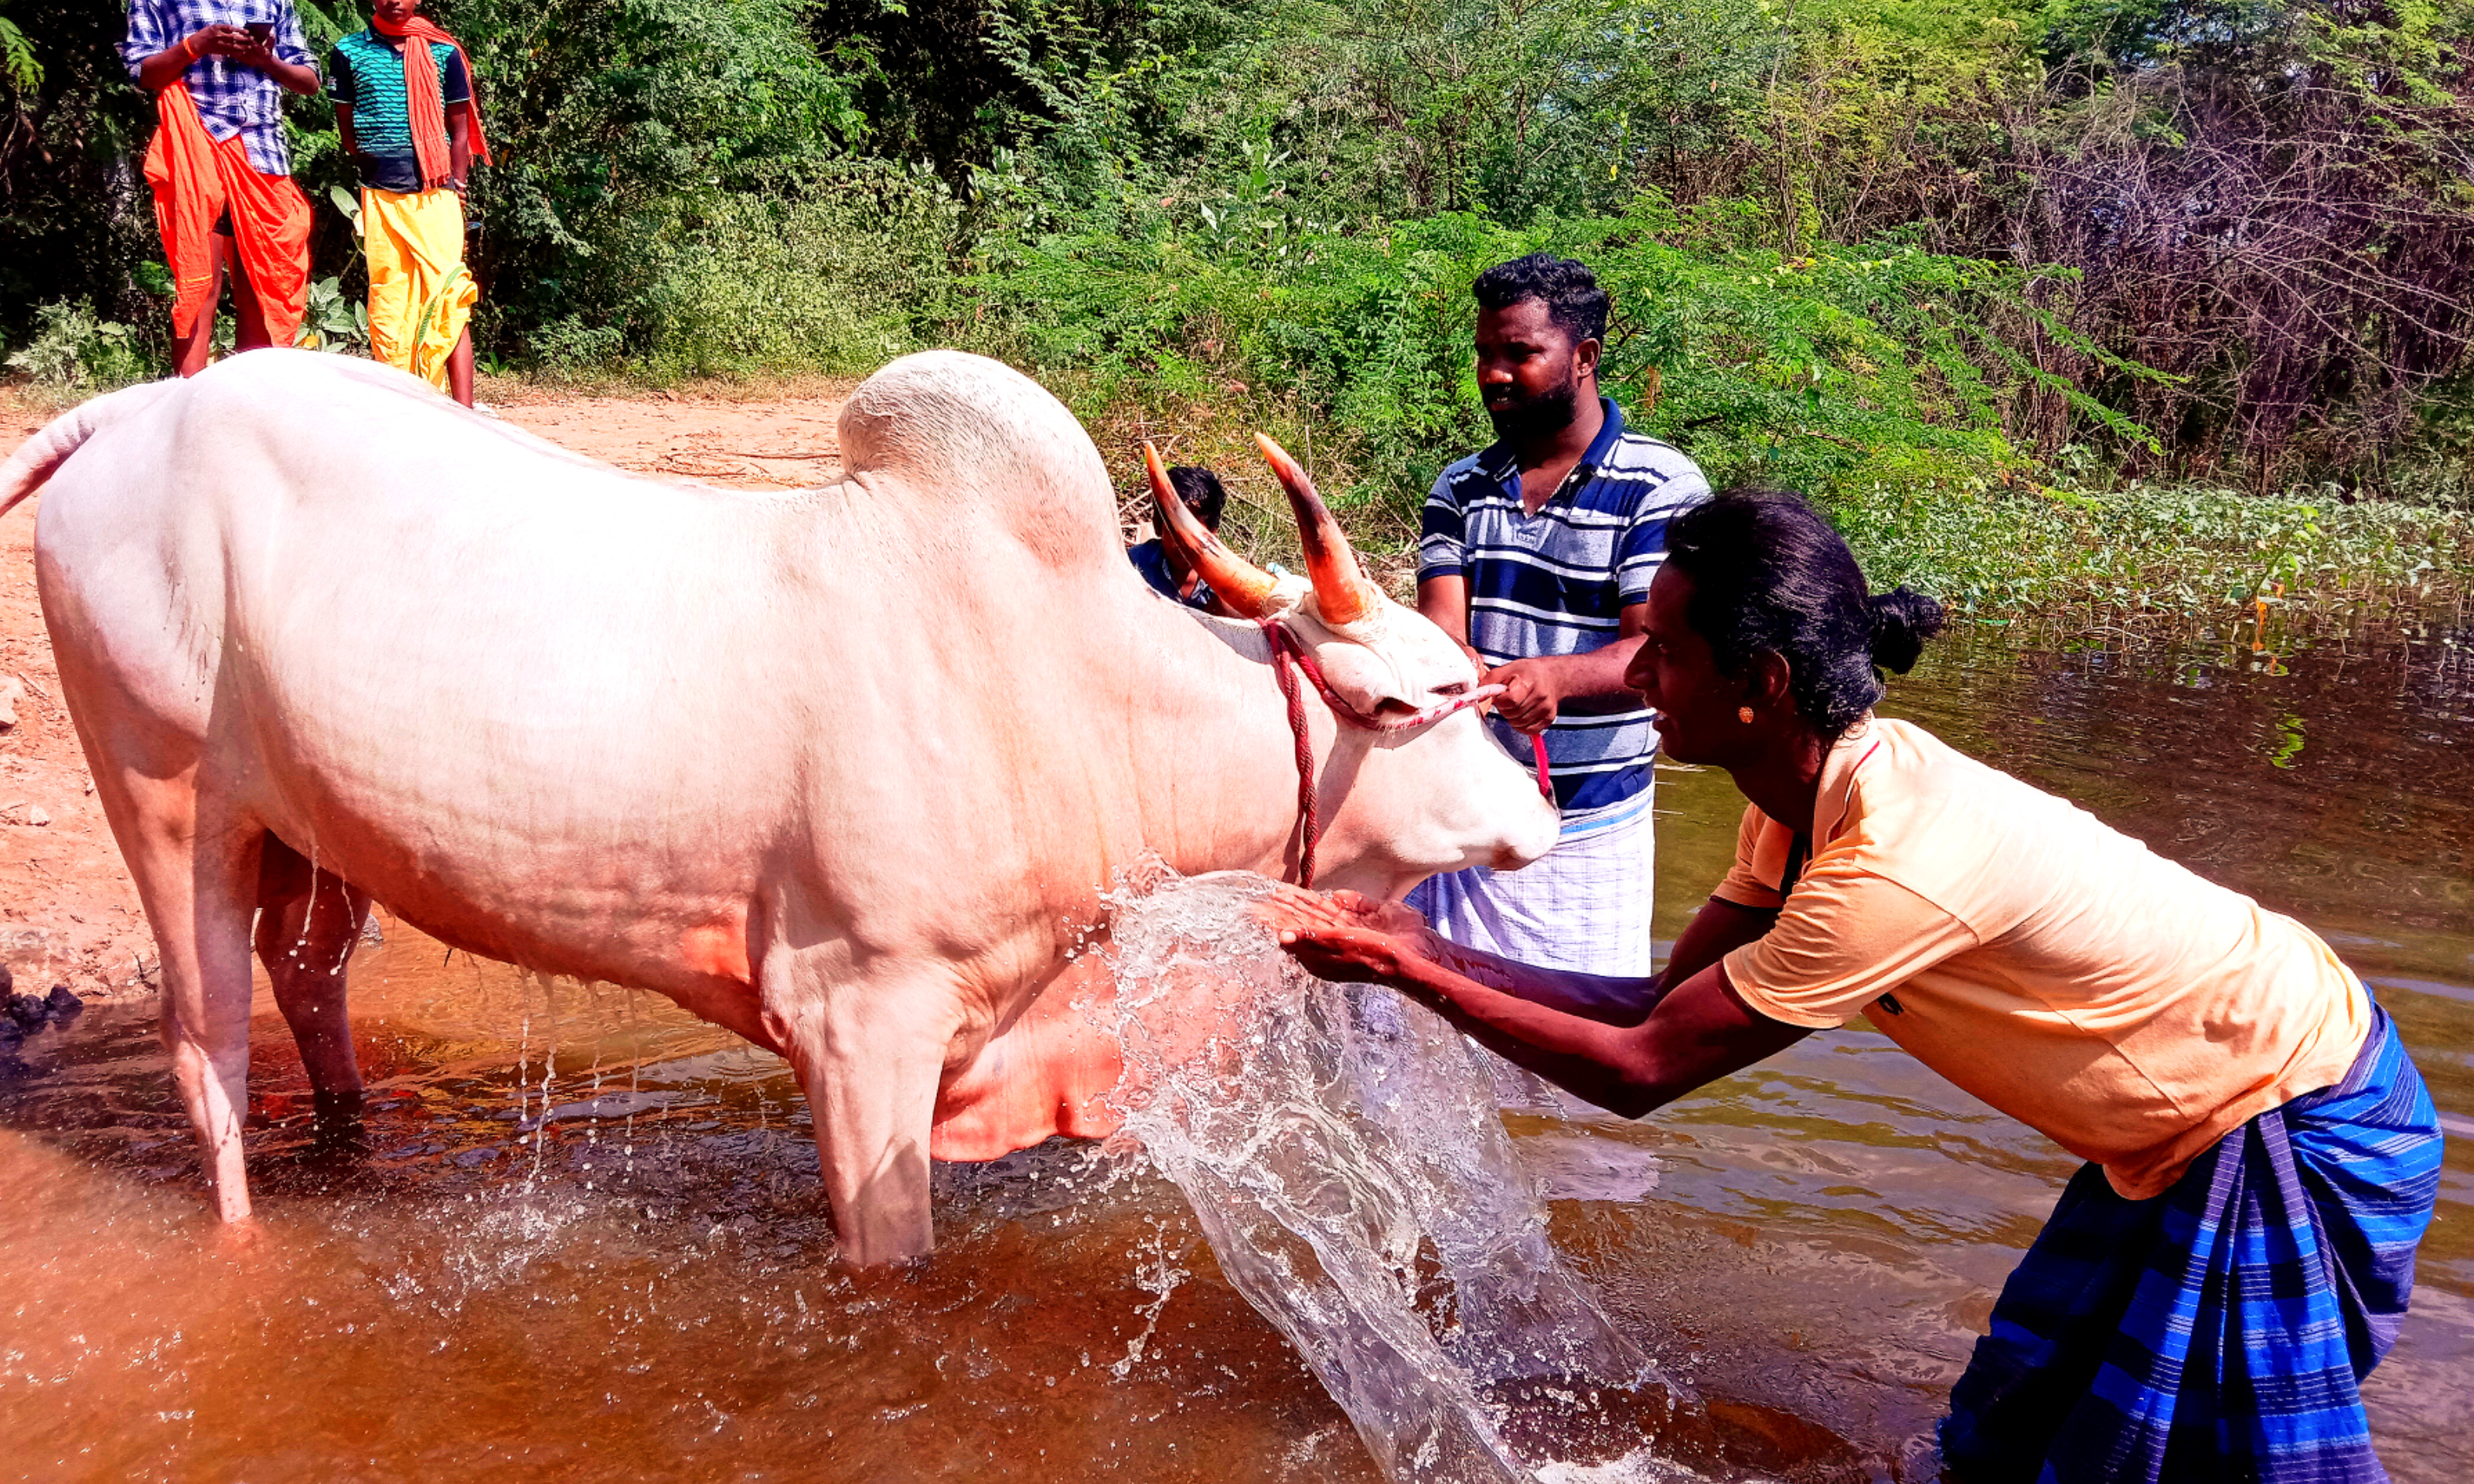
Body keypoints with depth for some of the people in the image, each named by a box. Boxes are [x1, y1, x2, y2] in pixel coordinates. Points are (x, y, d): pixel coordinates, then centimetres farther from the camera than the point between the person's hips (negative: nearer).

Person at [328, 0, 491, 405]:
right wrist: (371, 166, 7)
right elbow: (346, 126, 15)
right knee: (387, 305, 0)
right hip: (380, 195, 1)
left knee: (447, 300, -10)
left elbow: (460, 129, 10)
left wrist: (456, 186, 3)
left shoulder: (444, 52, 8)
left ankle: (463, 411, -14)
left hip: (435, 194, -1)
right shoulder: (350, 52, 8)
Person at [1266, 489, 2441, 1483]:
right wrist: (1429, 952, -7)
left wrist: (1410, 976, -21)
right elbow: (1662, 1006, -2)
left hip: (2296, 1118, -9)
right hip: (2194, 1120, 9)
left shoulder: (1891, 868, -35)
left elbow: (1638, 1072, -28)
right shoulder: (1811, 798, -6)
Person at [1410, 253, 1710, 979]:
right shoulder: (1460, 489, 10)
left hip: (1587, 832, -3)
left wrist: (1555, 676, -35)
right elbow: (1441, 628, -2)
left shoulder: (1662, 488, -5)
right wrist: (1475, 677, -27)